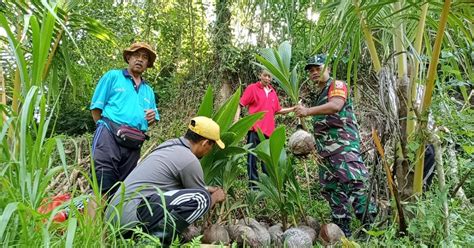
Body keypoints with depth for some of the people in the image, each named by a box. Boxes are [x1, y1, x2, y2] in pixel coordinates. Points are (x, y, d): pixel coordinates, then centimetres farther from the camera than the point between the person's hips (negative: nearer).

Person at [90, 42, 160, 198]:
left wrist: (153, 117, 5)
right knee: (101, 188, -16)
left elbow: (152, 120, 27)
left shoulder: (149, 90, 26)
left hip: (134, 144, 5)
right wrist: (106, 127, 2)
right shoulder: (113, 76, 11)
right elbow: (96, 107, 5)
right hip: (110, 136, -5)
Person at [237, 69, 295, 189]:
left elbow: (278, 110, 23)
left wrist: (294, 108, 15)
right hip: (255, 128, -5)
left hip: (268, 130, 5)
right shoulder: (252, 88, 1)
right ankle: (253, 183, 9)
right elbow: (240, 105, -3)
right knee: (252, 156, 0)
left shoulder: (272, 92, 16)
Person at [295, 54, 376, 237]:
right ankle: (343, 230, 17)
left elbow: (336, 105, -22)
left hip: (343, 144, -8)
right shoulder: (316, 96, 25)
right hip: (325, 149, 9)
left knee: (355, 183, -17)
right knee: (332, 190, 9)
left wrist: (308, 111, -29)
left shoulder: (337, 85, 0)